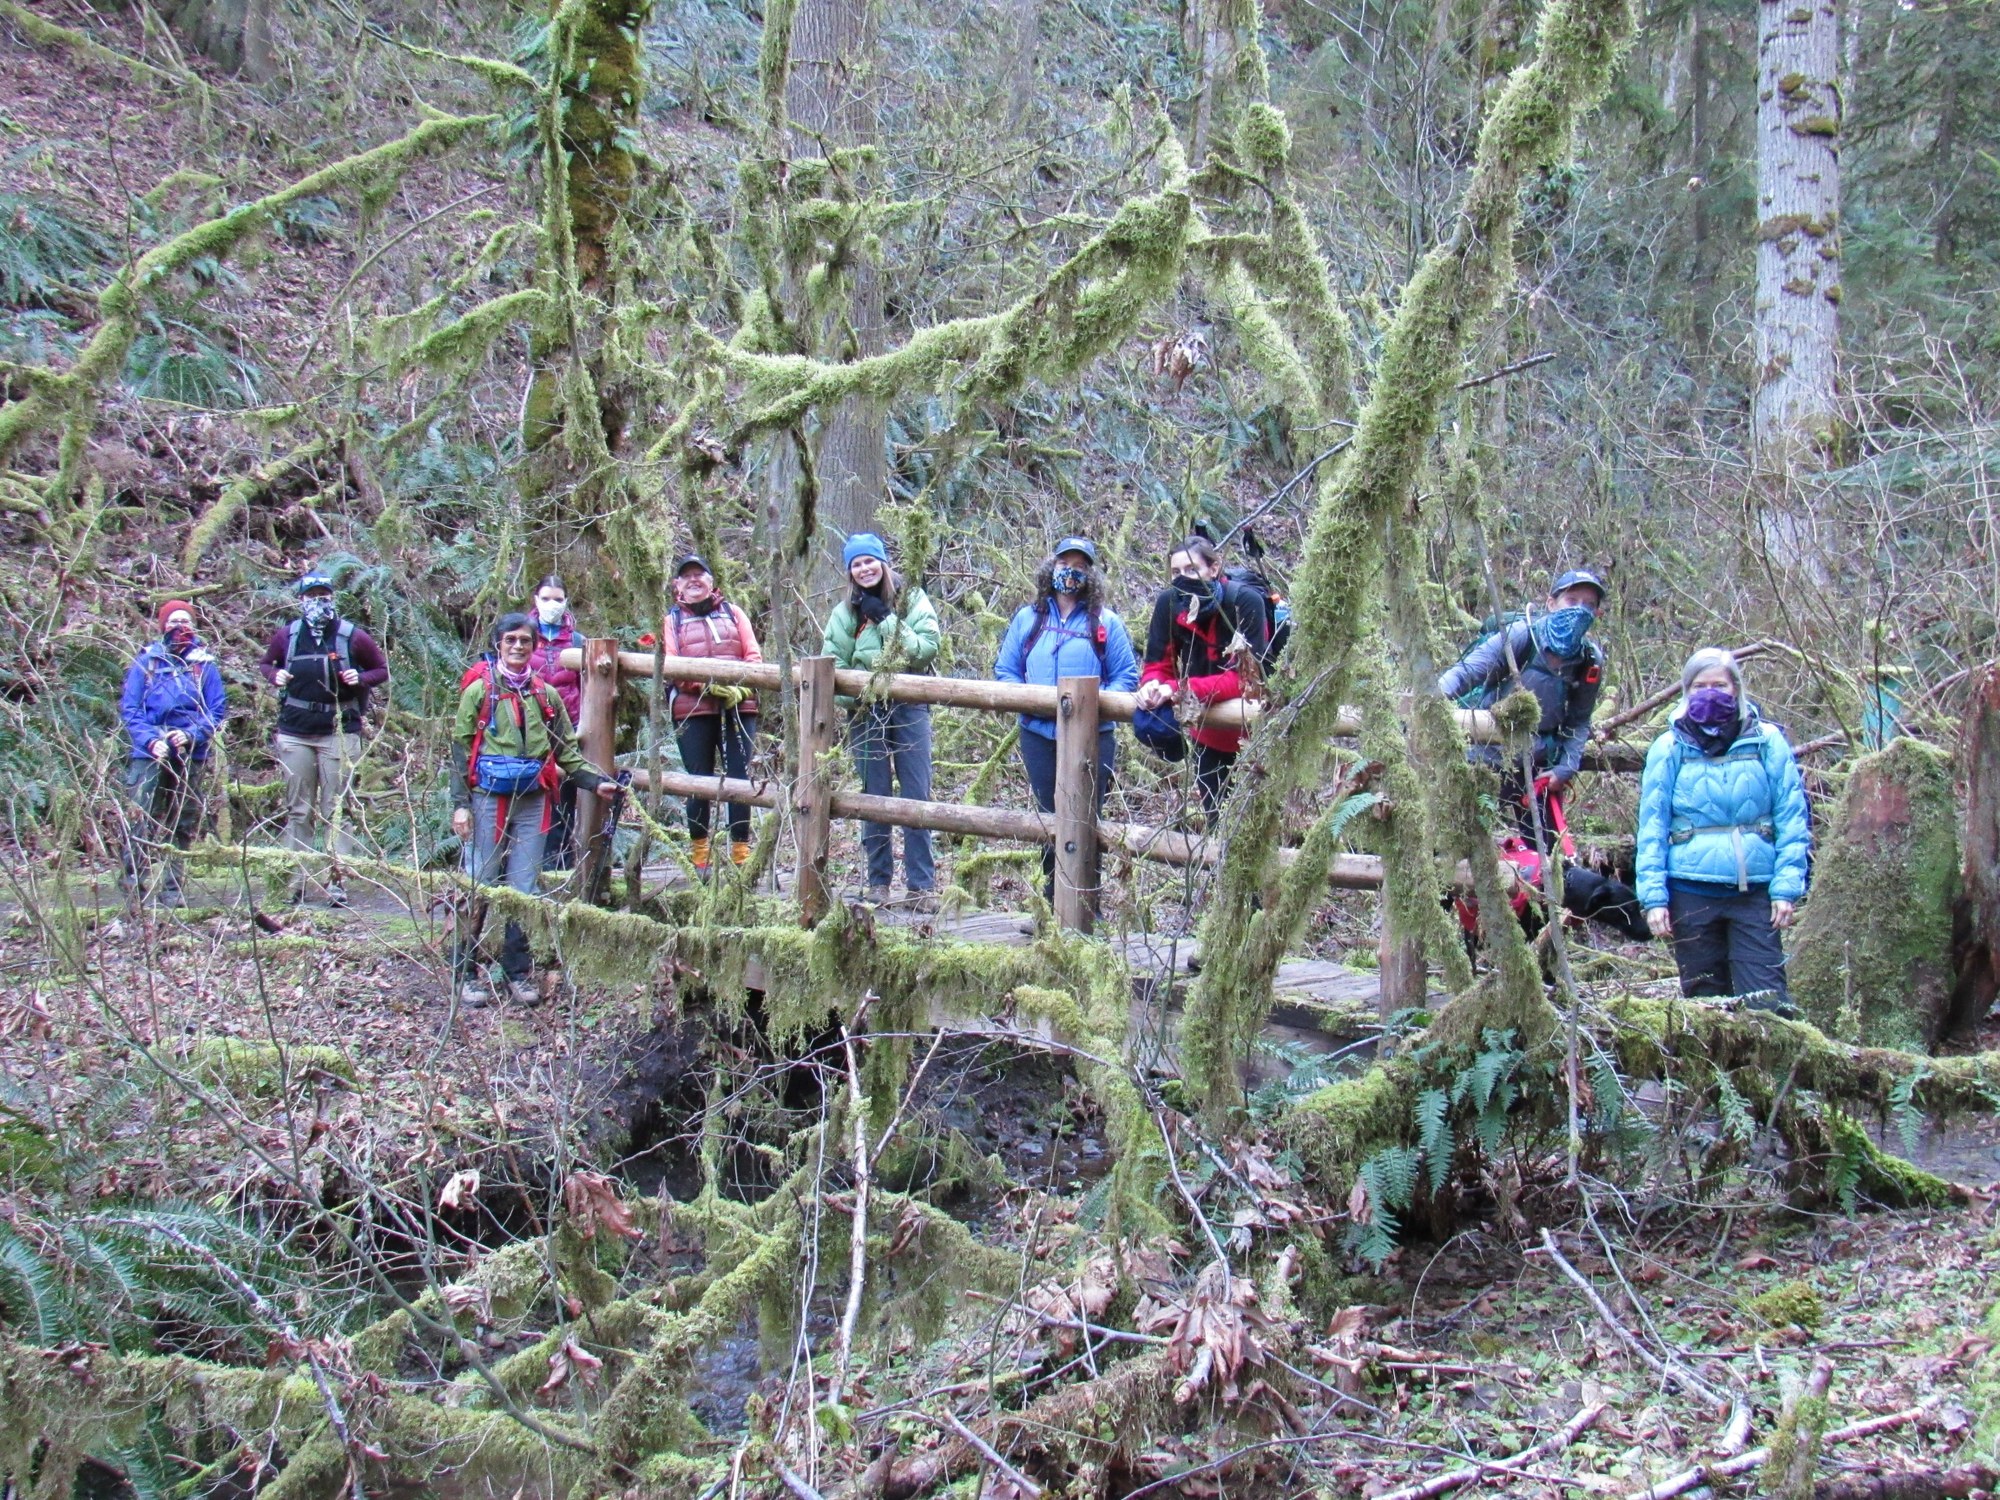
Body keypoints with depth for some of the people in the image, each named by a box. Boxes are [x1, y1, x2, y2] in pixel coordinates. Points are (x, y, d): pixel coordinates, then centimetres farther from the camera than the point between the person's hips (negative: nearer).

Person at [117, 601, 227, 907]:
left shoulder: (205, 663, 6)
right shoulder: (146, 661, 5)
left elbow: (218, 709, 4)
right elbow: (129, 707, 2)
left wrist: (192, 734, -13)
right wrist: (150, 741, -13)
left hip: (191, 757, 2)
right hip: (149, 756, -2)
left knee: (182, 825, 4)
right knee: (145, 821, -12)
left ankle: (172, 888, 10)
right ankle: (134, 877, 2)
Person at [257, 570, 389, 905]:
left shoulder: (352, 636, 0)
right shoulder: (287, 635, 6)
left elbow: (382, 670, 10)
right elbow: (265, 663, 21)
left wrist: (361, 678, -11)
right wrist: (274, 675, -1)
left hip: (339, 734, -2)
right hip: (295, 734, 2)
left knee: (336, 811, -2)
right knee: (298, 810, 6)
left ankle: (336, 882, -2)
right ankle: (294, 881, 9)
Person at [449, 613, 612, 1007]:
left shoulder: (546, 696, 12)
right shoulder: (479, 691, 1)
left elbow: (567, 752, 15)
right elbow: (460, 750, 0)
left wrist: (598, 782, 1)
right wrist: (460, 804, -7)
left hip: (532, 803, 3)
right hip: (488, 800, -3)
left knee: (526, 891, 4)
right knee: (479, 887, -1)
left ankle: (518, 974, 13)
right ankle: (465, 973, 6)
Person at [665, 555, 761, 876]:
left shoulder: (732, 613, 18)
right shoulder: (672, 619, 14)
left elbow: (754, 656, 9)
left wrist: (739, 687, -10)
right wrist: (709, 686, -15)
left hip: (738, 707, 1)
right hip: (693, 709, -1)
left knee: (740, 778, -3)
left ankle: (742, 852, 1)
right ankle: (699, 855, 6)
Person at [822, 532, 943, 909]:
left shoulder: (912, 599, 1)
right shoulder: (845, 612, 6)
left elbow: (928, 648, -11)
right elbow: (833, 664, 5)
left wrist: (885, 619, -14)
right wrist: (853, 695, -11)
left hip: (909, 707, -1)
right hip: (865, 711, 1)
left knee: (917, 796, -4)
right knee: (875, 798, 4)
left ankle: (922, 884, -1)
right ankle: (878, 882, 12)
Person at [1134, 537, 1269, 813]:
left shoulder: (1245, 602, -23)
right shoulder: (1168, 603, -11)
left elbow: (1245, 677, -30)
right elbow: (1157, 665, -6)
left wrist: (1178, 690, -39)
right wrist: (1151, 686, -31)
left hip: (1252, 733, -4)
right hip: (1207, 736, 4)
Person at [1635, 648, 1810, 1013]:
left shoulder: (1768, 742, 4)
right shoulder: (1670, 748, 5)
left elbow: (1792, 817, 2)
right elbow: (1652, 826, 4)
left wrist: (1787, 885, -6)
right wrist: (1653, 895, -3)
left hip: (1755, 890, -1)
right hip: (1692, 890, 1)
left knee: (1768, 1003, -7)